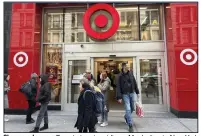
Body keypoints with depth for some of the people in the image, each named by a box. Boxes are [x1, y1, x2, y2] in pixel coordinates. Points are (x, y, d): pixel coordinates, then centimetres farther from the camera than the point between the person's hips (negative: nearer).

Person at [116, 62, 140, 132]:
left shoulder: (131, 74, 4)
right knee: (128, 109, -5)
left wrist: (137, 92, 11)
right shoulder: (120, 76, -8)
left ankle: (126, 117, 43)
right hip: (125, 94, -4)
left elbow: (135, 83, 11)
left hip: (132, 93, 5)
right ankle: (130, 125, 8)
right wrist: (119, 97, -14)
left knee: (132, 108, 15)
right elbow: (118, 87, -10)